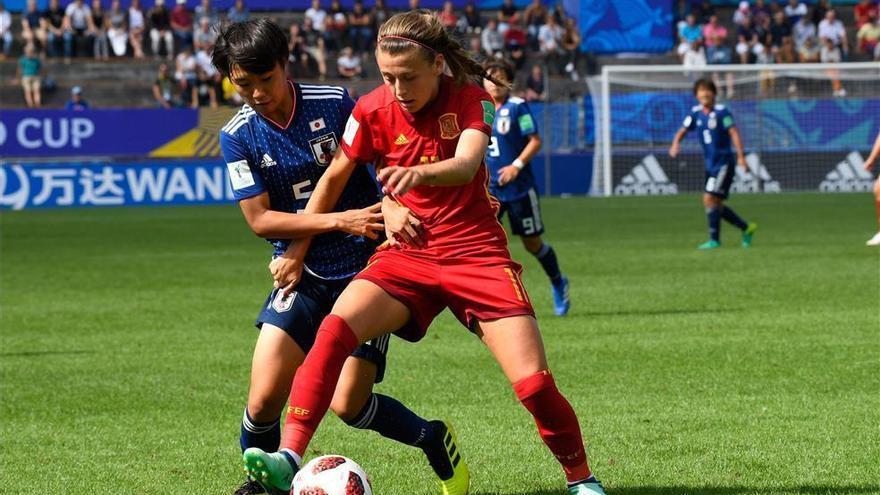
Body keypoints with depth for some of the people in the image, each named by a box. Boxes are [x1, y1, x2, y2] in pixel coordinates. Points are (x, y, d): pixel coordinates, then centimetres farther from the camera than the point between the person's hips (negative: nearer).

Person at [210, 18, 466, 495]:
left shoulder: (335, 102, -8)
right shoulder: (237, 136, -5)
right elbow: (260, 219, -8)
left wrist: (396, 206, -17)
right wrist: (340, 221, -18)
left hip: (365, 270, -2)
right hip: (303, 275, 2)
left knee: (349, 404, -9)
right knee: (264, 400, -12)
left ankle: (430, 437, 20)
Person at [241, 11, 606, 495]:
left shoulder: (471, 99, -10)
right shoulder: (373, 109, -4)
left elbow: (466, 164, -30)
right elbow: (335, 177, 11)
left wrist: (418, 173, -52)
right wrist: (296, 250, 12)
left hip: (476, 254, -2)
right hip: (404, 256, 2)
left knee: (534, 384, -12)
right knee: (335, 328, -27)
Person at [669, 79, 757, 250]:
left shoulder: (721, 112, -12)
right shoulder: (696, 113, 6)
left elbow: (733, 133, -15)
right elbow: (683, 130, 5)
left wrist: (741, 156, -22)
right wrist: (676, 144, -16)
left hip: (724, 163, -7)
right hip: (711, 164, 7)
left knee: (709, 199, -15)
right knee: (716, 205, 10)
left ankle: (714, 240, -9)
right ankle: (746, 228, 25)